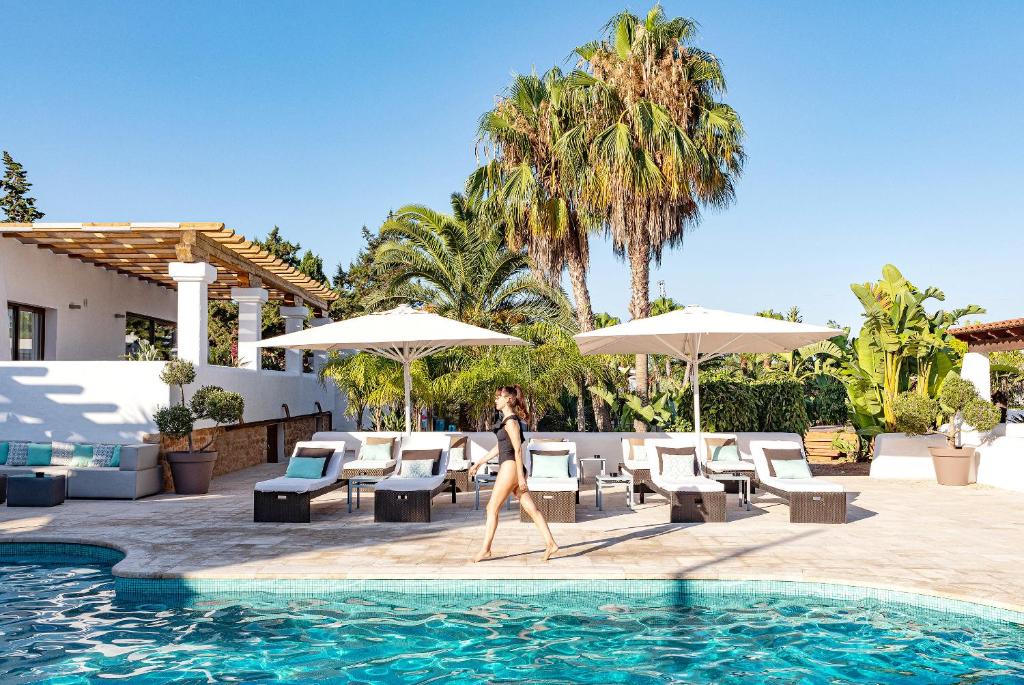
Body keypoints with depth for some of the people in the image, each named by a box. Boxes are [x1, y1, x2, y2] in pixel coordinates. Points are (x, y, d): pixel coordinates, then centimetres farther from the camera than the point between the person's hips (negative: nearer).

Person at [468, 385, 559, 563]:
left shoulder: (511, 421, -13)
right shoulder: (506, 419, 16)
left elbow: (518, 449, -17)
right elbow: (499, 447, 21)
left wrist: (521, 476, -18)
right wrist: (479, 463, 23)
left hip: (510, 467, -10)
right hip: (510, 468, 10)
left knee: (492, 508, -1)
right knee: (531, 508, 7)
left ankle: (485, 550, 5)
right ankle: (550, 543, 6)